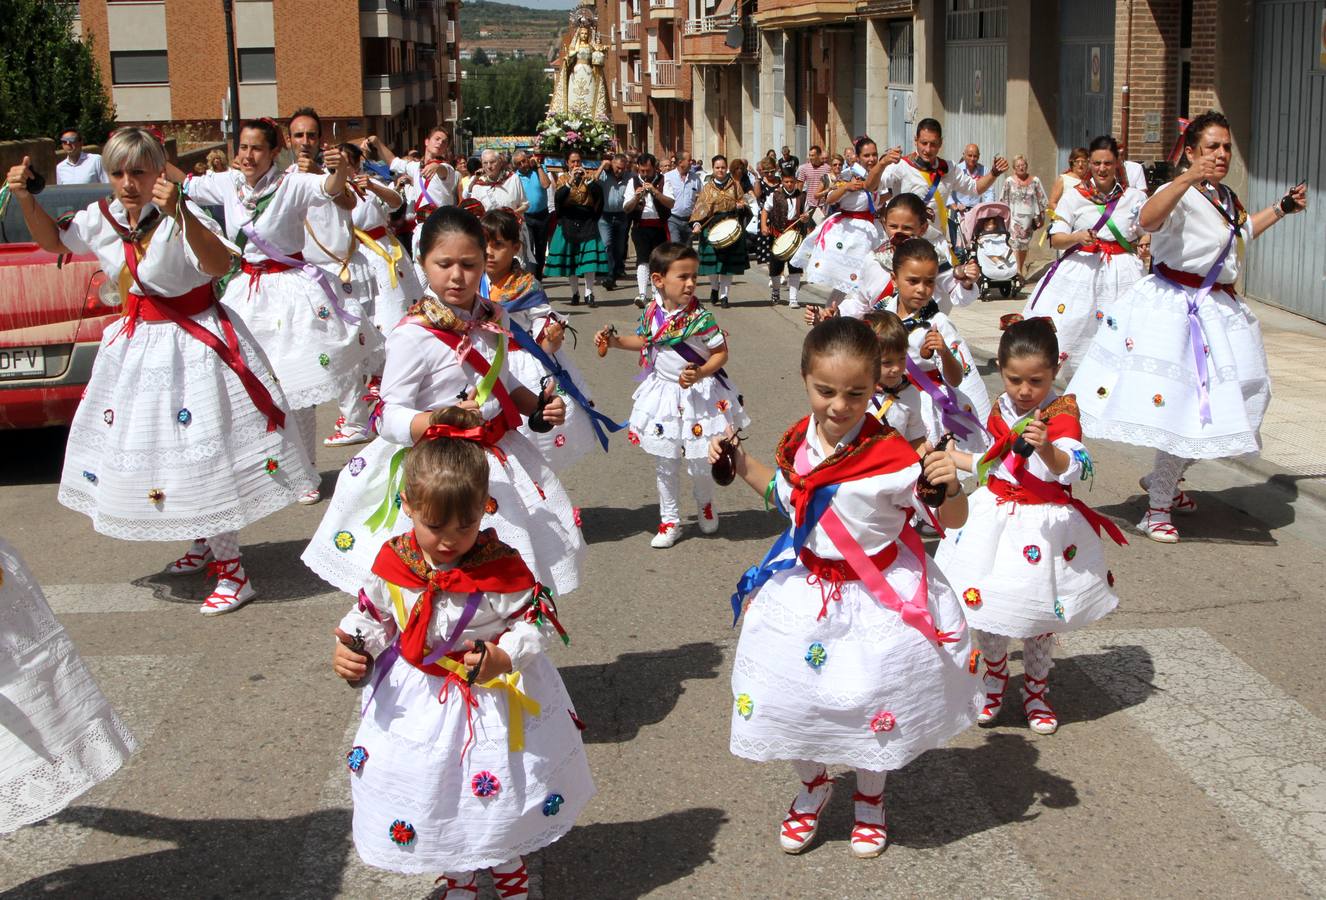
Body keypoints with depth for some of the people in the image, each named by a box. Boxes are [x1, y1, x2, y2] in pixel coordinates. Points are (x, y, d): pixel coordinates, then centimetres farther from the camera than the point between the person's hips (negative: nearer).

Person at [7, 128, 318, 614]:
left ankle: (232, 572, 1)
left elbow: (220, 264, -35)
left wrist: (180, 214, -46)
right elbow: (53, 241, 21)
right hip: (137, 346, 8)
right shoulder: (101, 217, 2)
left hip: (192, 345, -8)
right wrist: (25, 199, 5)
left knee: (204, 451, -9)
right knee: (150, 446, 17)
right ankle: (203, 544, 36)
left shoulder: (181, 215, -19)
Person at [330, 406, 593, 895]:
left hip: (491, 701, -3)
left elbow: (537, 621, -16)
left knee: (497, 790, 16)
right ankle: (457, 875, 47)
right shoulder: (393, 562, -13)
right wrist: (352, 651, -16)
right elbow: (371, 615, 2)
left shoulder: (501, 567, -23)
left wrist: (502, 658, -32)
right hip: (416, 701, 3)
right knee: (433, 793, 20)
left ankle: (508, 864, 47)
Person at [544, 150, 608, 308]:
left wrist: (587, 178, -18)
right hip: (568, 222, 1)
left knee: (590, 258, -11)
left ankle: (589, 294, -12)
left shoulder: (589, 177, 8)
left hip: (587, 222, -1)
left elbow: (599, 193, -9)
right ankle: (575, 293, 11)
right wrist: (571, 181, -20)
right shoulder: (563, 179, 7)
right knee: (571, 259, 2)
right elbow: (557, 197, -11)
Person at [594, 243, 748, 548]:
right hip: (662, 394, 4)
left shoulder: (700, 318, -19)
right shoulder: (652, 311, -5)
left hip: (698, 394, -4)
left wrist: (701, 373, -26)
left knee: (699, 461, 5)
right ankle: (670, 520, 25)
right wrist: (614, 340, 3)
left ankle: (705, 505, 37)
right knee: (664, 463, 10)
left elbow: (721, 352, -11)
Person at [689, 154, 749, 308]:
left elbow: (742, 201, 14)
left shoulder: (734, 185, 10)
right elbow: (700, 207, 0)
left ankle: (724, 295, 5)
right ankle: (714, 287, 21)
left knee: (728, 262, -2)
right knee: (712, 260, -5)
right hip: (712, 228, 0)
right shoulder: (707, 187, 8)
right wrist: (696, 223, -14)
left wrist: (740, 205, -9)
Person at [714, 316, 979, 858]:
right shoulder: (796, 443, -7)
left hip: (878, 599, -4)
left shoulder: (891, 455, -24)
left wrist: (949, 487, -37)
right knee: (790, 696, 13)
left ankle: (869, 799, 43)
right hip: (804, 592, 4)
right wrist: (741, 464, 7)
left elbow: (953, 520, -17)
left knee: (870, 706, 11)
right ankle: (812, 787, 44)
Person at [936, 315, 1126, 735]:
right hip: (995, 519, 5)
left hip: (1043, 524, -4)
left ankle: (1036, 692, 30)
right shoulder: (1001, 410, 3)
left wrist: (1045, 448, -53)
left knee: (1039, 615, 10)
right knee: (989, 608, 10)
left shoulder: (1061, 412, -16)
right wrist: (947, 456, 27)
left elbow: (1072, 468, -35)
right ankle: (993, 683, 32)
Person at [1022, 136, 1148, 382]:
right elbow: (1056, 239, 0)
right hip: (1080, 271, -1)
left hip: (1121, 276, 1)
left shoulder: (1135, 198, 7)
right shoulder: (1074, 196, 4)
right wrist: (1077, 237, -20)